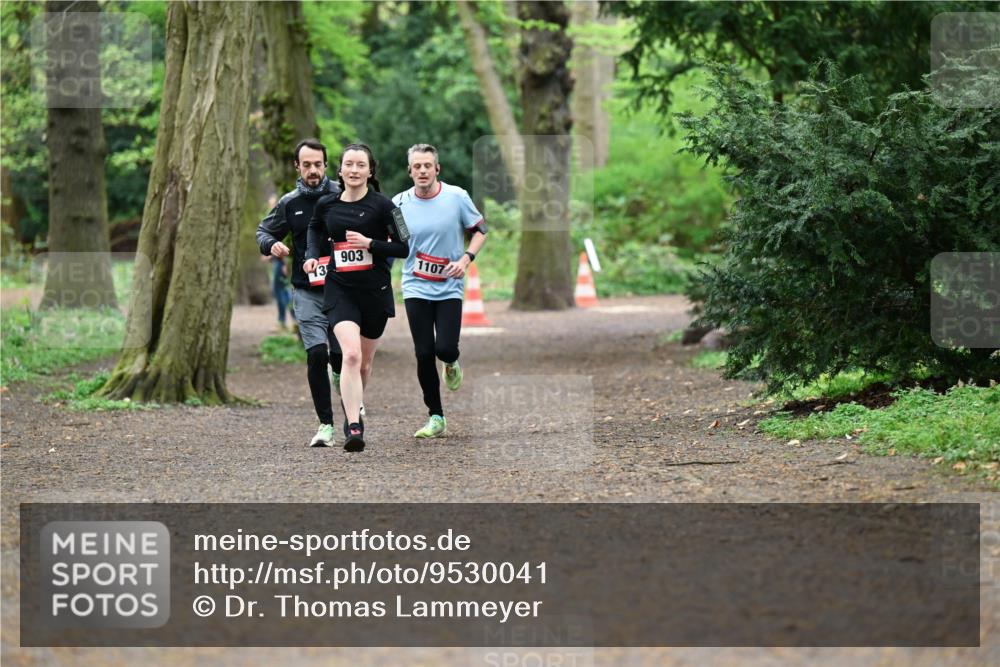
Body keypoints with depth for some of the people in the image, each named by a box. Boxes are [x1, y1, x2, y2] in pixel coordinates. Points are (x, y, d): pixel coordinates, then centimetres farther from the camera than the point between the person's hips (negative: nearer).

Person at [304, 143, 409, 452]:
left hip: (375, 290, 0)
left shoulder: (382, 205, -6)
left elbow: (403, 247, -6)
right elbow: (316, 230, 25)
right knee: (351, 354, -20)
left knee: (364, 360, 14)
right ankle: (353, 427, -23)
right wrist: (313, 255, 6)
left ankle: (354, 409, 42)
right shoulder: (326, 205, 3)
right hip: (340, 290, 0)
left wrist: (369, 243, -18)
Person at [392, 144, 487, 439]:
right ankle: (436, 418, 10)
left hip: (450, 288, -1)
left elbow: (480, 229, 4)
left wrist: (466, 259, -10)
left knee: (445, 348, -14)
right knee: (424, 354, -3)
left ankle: (451, 364, 25)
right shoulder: (399, 203, -2)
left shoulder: (457, 197, -6)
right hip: (416, 288, 1)